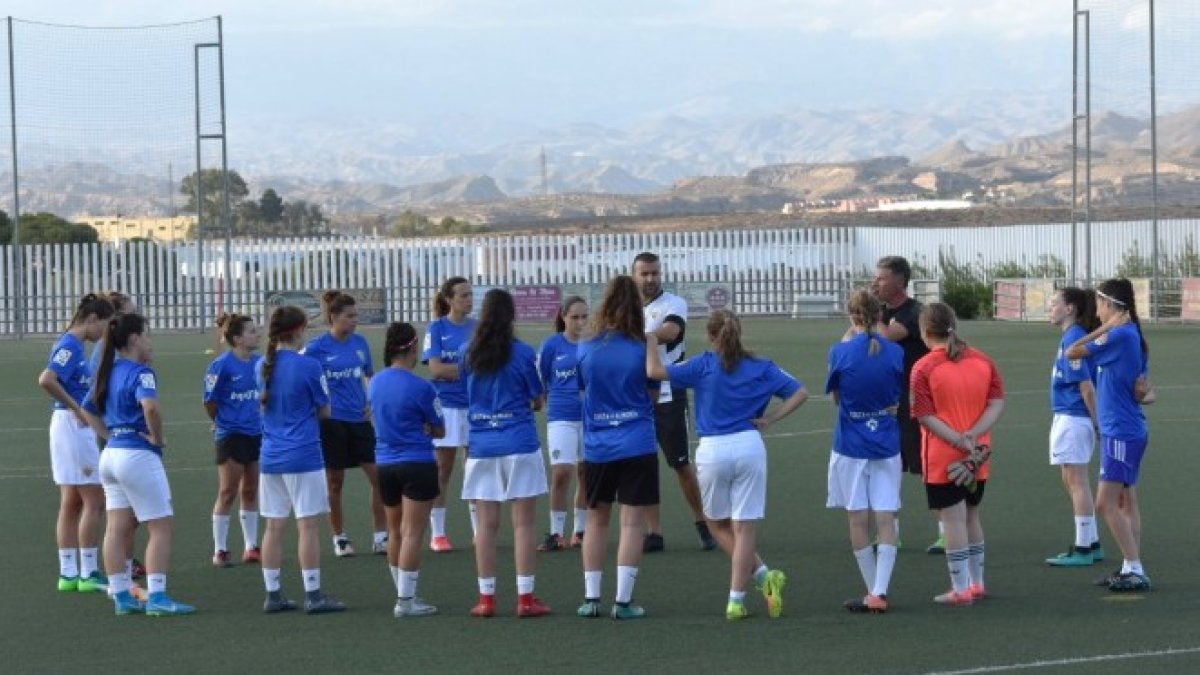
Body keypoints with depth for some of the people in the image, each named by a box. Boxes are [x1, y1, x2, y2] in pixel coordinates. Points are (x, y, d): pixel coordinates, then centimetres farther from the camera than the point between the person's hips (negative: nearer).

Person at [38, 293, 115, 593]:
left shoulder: (74, 345, 13)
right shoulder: (70, 345, -15)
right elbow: (46, 380, -27)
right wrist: (76, 408, -19)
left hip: (77, 427, 10)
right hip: (73, 425, -10)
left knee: (72, 503, 11)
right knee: (94, 502, -4)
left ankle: (68, 574, 14)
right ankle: (89, 574, -1)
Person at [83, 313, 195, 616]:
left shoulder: (109, 372, 12)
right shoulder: (140, 372, -14)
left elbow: (89, 410, 22)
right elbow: (150, 406, -33)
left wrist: (110, 436, 14)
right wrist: (158, 437, -18)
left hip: (111, 453, 9)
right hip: (139, 455, -9)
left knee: (118, 528, 8)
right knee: (160, 526, -2)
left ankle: (122, 596, 11)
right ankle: (156, 596, -7)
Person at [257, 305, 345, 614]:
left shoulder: (263, 366, 6)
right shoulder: (308, 366, -11)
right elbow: (325, 412, -2)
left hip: (270, 457, 6)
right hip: (303, 455, -6)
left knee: (274, 526, 9)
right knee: (309, 525, -1)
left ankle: (273, 594, 12)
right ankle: (313, 595, 0)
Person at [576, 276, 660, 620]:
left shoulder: (586, 349, -3)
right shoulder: (642, 350, -9)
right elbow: (654, 394, 2)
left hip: (596, 447, 3)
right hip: (637, 446, -3)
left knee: (596, 519, 15)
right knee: (632, 521, 1)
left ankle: (591, 598, 15)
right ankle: (623, 601, -2)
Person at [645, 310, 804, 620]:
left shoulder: (704, 366, 0)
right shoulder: (761, 367, 8)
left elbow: (655, 371, -5)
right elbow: (800, 393, 8)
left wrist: (651, 342, 11)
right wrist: (770, 418, 4)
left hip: (712, 451, -1)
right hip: (750, 446, 1)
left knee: (718, 524, 17)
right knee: (744, 528, 3)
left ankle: (764, 575, 3)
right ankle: (736, 601, -1)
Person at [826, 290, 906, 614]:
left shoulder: (841, 351, -10)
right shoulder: (896, 352, -3)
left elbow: (835, 396, 4)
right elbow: (900, 398, 7)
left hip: (851, 445, -2)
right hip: (887, 445, 2)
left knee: (858, 520, 7)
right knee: (886, 520, 1)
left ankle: (872, 592, 10)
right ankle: (879, 592, -9)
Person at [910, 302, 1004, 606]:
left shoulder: (923, 369, -11)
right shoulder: (982, 361, 3)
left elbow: (926, 417, -15)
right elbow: (997, 404, -1)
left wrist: (960, 441, -16)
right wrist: (973, 436, -10)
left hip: (943, 459, -5)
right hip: (979, 457, 5)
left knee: (953, 521, -1)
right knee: (971, 518, 18)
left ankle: (961, 589, 2)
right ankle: (977, 583, 25)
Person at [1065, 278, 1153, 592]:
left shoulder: (1119, 335, -17)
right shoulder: (1134, 336, 11)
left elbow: (1072, 353, -14)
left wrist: (1103, 328, -9)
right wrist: (1145, 394, -3)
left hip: (1120, 433, -10)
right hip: (1129, 429, 10)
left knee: (1106, 504, -9)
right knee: (1127, 502, 12)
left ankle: (1135, 571, -9)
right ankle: (1131, 569, 15)